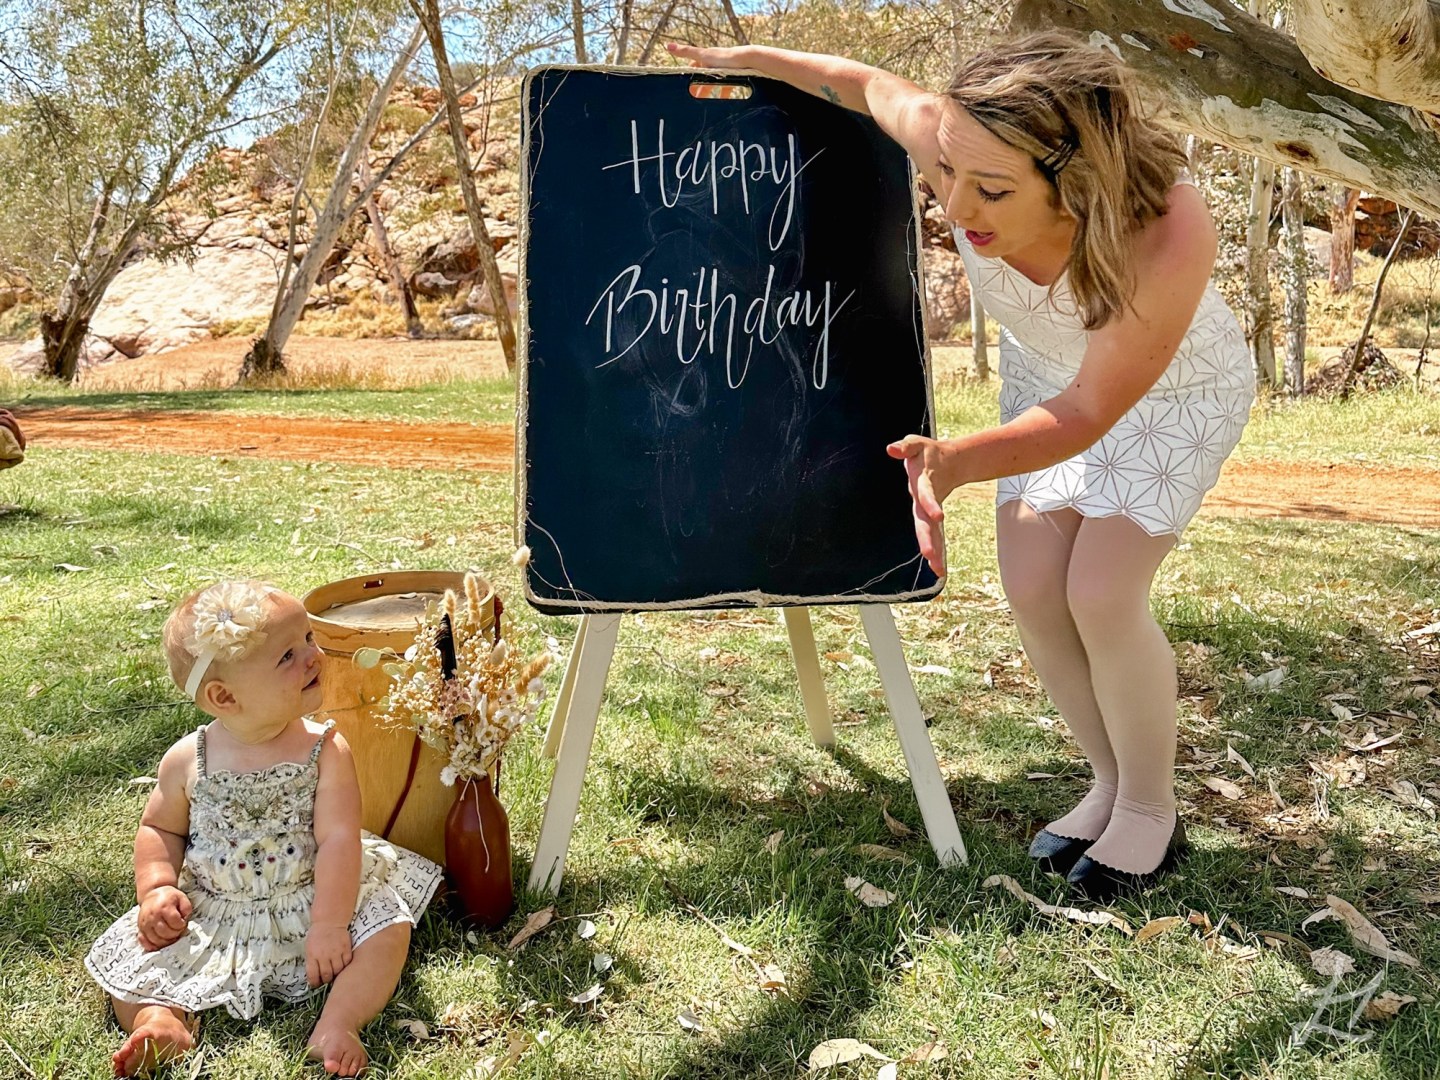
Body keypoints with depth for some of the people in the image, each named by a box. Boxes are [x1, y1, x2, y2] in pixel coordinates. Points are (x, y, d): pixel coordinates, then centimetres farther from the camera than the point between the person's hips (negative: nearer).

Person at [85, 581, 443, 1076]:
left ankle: (334, 1026, -24)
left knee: (388, 930, -20)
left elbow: (338, 839, -18)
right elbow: (160, 829, 8)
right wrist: (156, 888, -9)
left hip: (312, 902, -1)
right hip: (212, 918, 2)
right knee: (128, 959, -10)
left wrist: (330, 925, -24)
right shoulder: (187, 761, -9)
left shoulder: (324, 752, -14)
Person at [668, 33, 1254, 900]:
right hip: (1049, 374, 5)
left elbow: (1084, 418, -37)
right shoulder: (958, 144, -33)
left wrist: (955, 463, -54)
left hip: (1176, 392, -4)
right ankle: (1111, 784, 18)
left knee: (1102, 593, -16)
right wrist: (750, 58, 1)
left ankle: (1152, 810, 9)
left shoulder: (1169, 235, -44)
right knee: (1033, 590, -5)